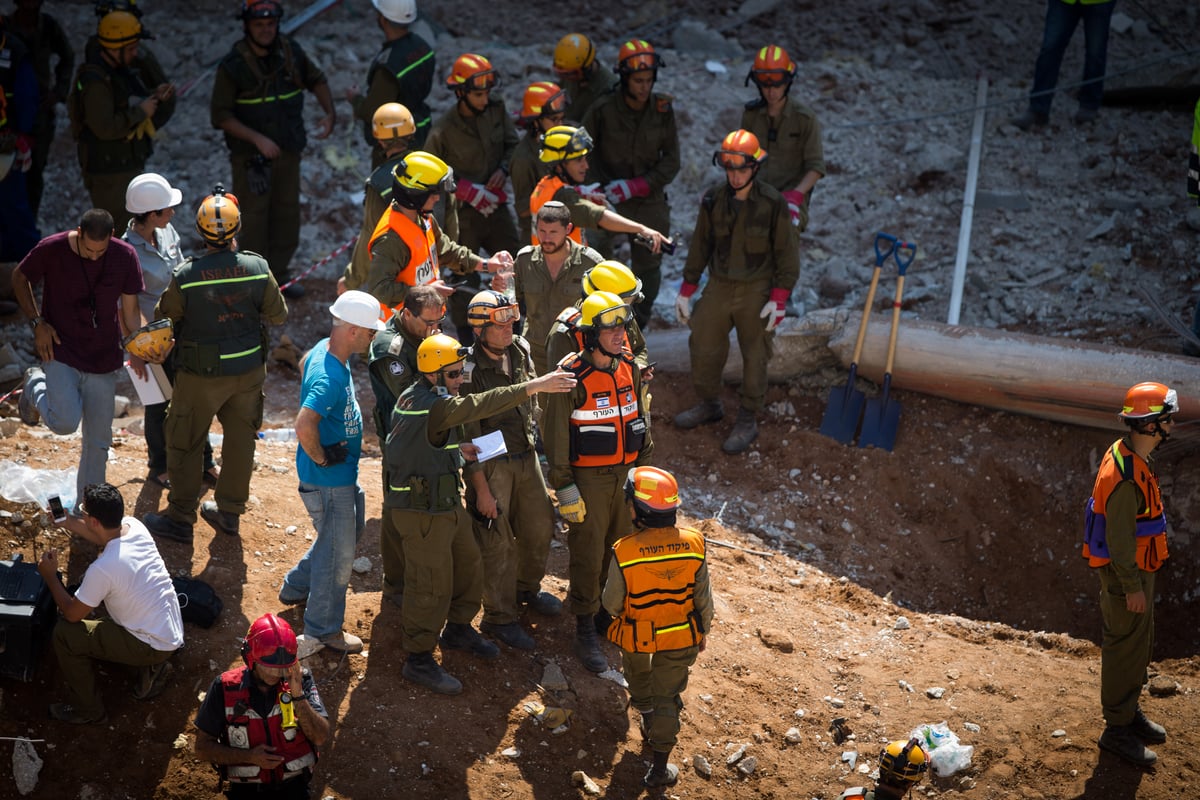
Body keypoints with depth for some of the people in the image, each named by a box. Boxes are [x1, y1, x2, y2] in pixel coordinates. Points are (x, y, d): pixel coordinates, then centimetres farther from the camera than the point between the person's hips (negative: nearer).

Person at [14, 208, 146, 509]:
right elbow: (20, 279, 2)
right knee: (65, 423, -20)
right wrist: (37, 322, -8)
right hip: (60, 352, -2)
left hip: (104, 360, 2)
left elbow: (129, 310, 1)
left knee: (98, 441, 6)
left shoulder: (125, 257, -9)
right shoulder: (51, 249, -15)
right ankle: (36, 386, 12)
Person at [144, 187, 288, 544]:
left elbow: (164, 315, -4)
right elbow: (278, 314, -2)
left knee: (185, 444, 12)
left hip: (201, 374, -3)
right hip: (249, 370, 3)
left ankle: (180, 518, 21)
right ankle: (229, 510, 31)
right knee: (240, 439, 19)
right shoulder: (257, 268, -14)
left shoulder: (186, 275, -21)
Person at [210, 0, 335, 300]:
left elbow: (316, 80, 12)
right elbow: (220, 115, -16)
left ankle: (279, 273, 31)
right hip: (250, 156, -5)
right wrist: (258, 139, -24)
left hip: (288, 150, 5)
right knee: (254, 216, 3)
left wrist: (330, 113, -4)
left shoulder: (290, 52, -5)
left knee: (287, 213, 14)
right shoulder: (233, 66, -18)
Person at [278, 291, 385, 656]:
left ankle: (296, 587, 43)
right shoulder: (329, 377, -32)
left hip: (342, 472, 10)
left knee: (350, 530, 27)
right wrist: (320, 458, -25)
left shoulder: (324, 350, -1)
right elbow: (304, 426, -44)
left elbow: (303, 366, 23)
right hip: (329, 479, -10)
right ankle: (324, 627, 22)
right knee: (337, 552, 5)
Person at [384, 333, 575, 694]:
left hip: (446, 504, 11)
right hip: (423, 512, -11)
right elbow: (480, 405, -34)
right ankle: (418, 660, 12)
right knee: (431, 584, 0)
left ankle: (458, 629, 42)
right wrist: (535, 386, -35)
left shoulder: (412, 397, 5)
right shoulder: (433, 406, -26)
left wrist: (456, 449, 3)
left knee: (467, 563, 23)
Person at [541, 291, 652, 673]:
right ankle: (585, 630, 13)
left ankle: (609, 613, 34)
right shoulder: (572, 377, -18)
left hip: (626, 473, 6)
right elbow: (556, 435, -14)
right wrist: (565, 489, -14)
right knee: (588, 553, 0)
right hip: (589, 478, -6)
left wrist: (644, 466, 15)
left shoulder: (629, 368, 2)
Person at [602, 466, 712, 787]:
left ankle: (647, 715, 57)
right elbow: (703, 598, -8)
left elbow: (612, 603, -15)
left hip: (636, 634, -1)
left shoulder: (624, 553, -30)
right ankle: (660, 766, 22)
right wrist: (703, 631, 10)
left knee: (638, 672, 31)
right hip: (681, 636, 1)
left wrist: (617, 613, 9)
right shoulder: (693, 545, -21)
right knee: (667, 695, 17)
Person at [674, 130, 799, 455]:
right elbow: (700, 246, 8)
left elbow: (787, 253, -8)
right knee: (703, 347, 10)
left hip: (757, 292, -4)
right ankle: (708, 404, 32)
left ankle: (748, 421, 17)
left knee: (755, 357, 3)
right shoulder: (713, 200, -3)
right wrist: (687, 290, 9)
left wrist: (779, 299, -14)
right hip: (719, 287, 4)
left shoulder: (772, 203, -14)